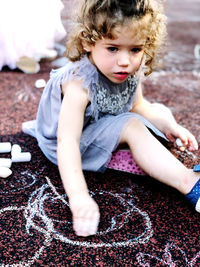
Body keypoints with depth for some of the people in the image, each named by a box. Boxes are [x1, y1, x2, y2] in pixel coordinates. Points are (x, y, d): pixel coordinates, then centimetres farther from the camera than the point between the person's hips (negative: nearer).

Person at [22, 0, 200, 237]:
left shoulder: (133, 72, -14)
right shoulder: (80, 83, -37)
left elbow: (137, 105, 7)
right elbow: (67, 142, -43)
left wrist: (169, 125, -6)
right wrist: (78, 196, -52)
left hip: (106, 122, 8)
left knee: (159, 111, 15)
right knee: (131, 126, -29)